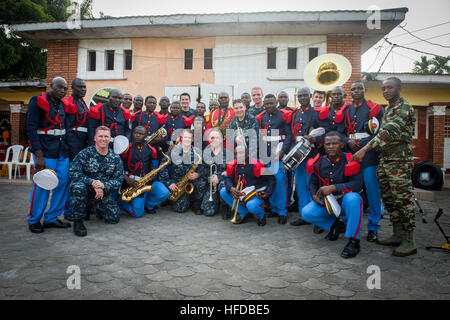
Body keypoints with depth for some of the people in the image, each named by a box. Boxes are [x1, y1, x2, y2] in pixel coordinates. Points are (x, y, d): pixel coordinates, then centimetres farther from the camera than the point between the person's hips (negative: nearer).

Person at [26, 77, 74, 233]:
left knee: (63, 184, 5)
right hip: (45, 152, -7)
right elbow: (31, 129, -12)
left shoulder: (63, 105, 15)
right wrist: (39, 155, -18)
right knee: (42, 186, -3)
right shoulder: (38, 101, -5)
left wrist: (66, 149, 14)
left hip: (62, 153, 7)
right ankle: (34, 221, 14)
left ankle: (51, 218, 18)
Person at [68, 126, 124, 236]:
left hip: (103, 193, 3)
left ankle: (95, 207, 27)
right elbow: (73, 172, -20)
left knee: (114, 218, -7)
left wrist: (103, 185, -23)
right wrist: (92, 183, -30)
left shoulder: (115, 158, 0)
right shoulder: (85, 153, -10)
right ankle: (77, 221, -18)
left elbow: (119, 179, -3)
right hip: (86, 190, -3)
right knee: (78, 186, -38)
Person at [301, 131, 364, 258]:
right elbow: (312, 183, 10)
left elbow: (357, 184, -21)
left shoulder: (350, 161, -13)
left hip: (345, 200, -4)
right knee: (306, 213, -19)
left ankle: (353, 241, -23)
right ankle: (335, 225, 8)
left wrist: (333, 188, -30)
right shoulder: (319, 162, 0)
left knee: (353, 199, -39)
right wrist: (314, 196, -12)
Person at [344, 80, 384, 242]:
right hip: (350, 153, 4)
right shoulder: (347, 110, 17)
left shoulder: (375, 108, 3)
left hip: (368, 152, -4)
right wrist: (349, 142, -7)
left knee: (371, 187, -7)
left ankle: (373, 227, 4)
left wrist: (362, 144, -15)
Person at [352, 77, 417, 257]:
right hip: (384, 159, 9)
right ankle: (397, 235, 23)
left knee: (403, 199, -6)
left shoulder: (405, 108, -11)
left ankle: (409, 242, 3)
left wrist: (365, 149, -29)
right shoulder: (387, 109, 18)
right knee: (388, 198, 12)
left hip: (399, 160, -9)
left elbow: (389, 133, -23)